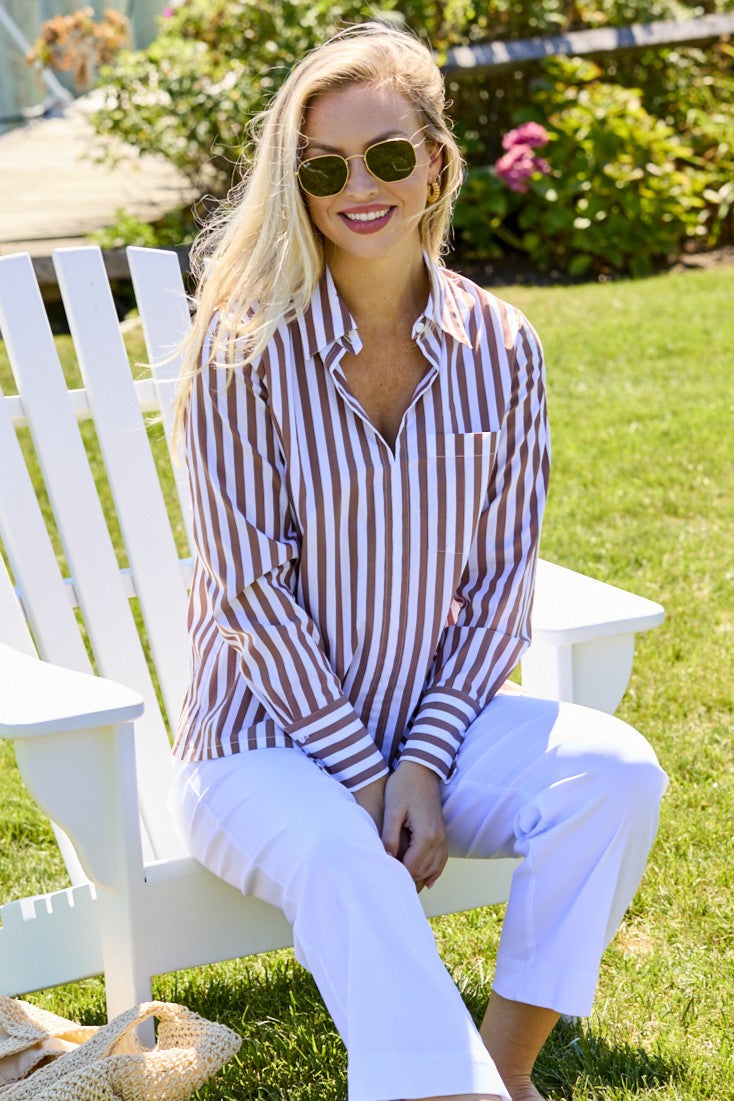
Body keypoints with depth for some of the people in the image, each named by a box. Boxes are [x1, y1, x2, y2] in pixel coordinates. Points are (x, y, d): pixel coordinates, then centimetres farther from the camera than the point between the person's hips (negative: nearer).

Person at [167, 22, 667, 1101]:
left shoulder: (501, 347, -1)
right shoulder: (248, 350, -12)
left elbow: (503, 579, 0)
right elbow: (251, 588, -13)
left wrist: (424, 763, -10)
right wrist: (362, 776, -15)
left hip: (433, 722, 4)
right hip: (266, 738, -4)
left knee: (617, 771, -21)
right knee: (340, 854, -35)